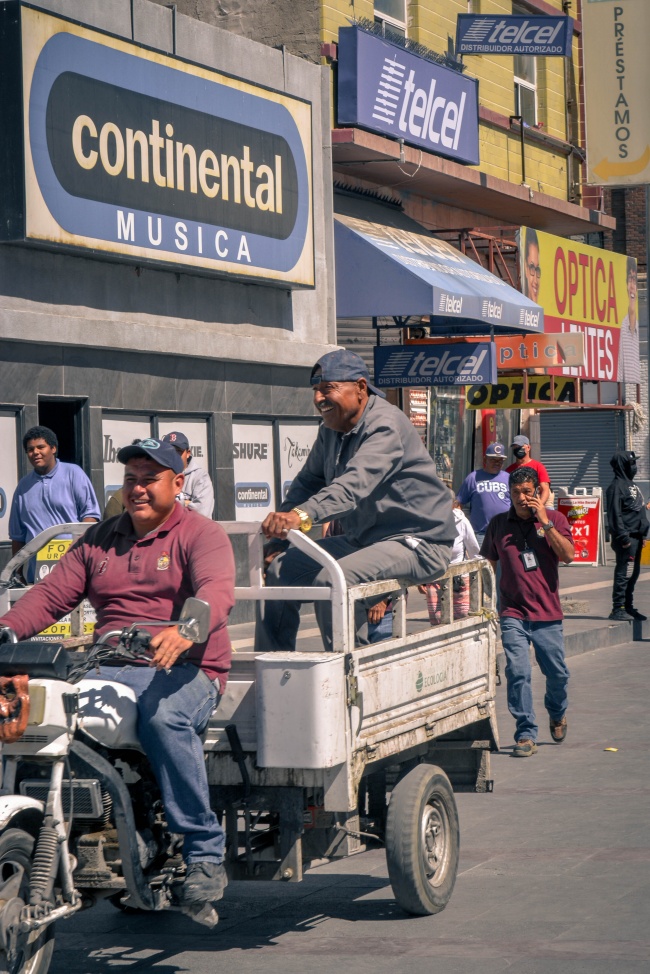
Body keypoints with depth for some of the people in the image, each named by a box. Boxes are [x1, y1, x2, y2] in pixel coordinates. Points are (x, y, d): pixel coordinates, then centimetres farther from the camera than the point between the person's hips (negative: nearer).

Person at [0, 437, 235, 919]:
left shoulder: (201, 535, 3)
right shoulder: (98, 540, 21)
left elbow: (218, 593, -16)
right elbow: (51, 594, 13)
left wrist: (183, 632, -38)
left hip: (184, 669, -5)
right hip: (107, 668, 5)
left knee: (164, 718, -38)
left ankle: (205, 852, -28)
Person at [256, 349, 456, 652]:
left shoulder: (385, 425, -20)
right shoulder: (331, 431, 10)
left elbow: (357, 483, -37)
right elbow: (308, 483, 19)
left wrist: (303, 514, -52)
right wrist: (276, 540, 6)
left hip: (417, 542, -10)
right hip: (362, 540, 10)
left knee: (331, 580, -31)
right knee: (282, 569, 3)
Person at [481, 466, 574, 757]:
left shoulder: (554, 519, 3)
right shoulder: (498, 524, 7)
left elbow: (567, 555, -11)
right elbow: (488, 564, 15)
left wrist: (545, 522, -15)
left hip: (548, 613, 0)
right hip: (513, 614, 0)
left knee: (557, 673, 9)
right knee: (517, 672, -13)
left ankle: (557, 714, 40)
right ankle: (525, 734, -5)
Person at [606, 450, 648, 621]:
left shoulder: (631, 485, 19)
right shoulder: (617, 486, -11)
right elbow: (615, 514, -17)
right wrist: (623, 536, -21)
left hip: (636, 536, 9)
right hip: (627, 538, -9)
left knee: (633, 573, 12)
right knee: (624, 573, -9)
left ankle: (628, 607, 19)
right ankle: (617, 609, -7)